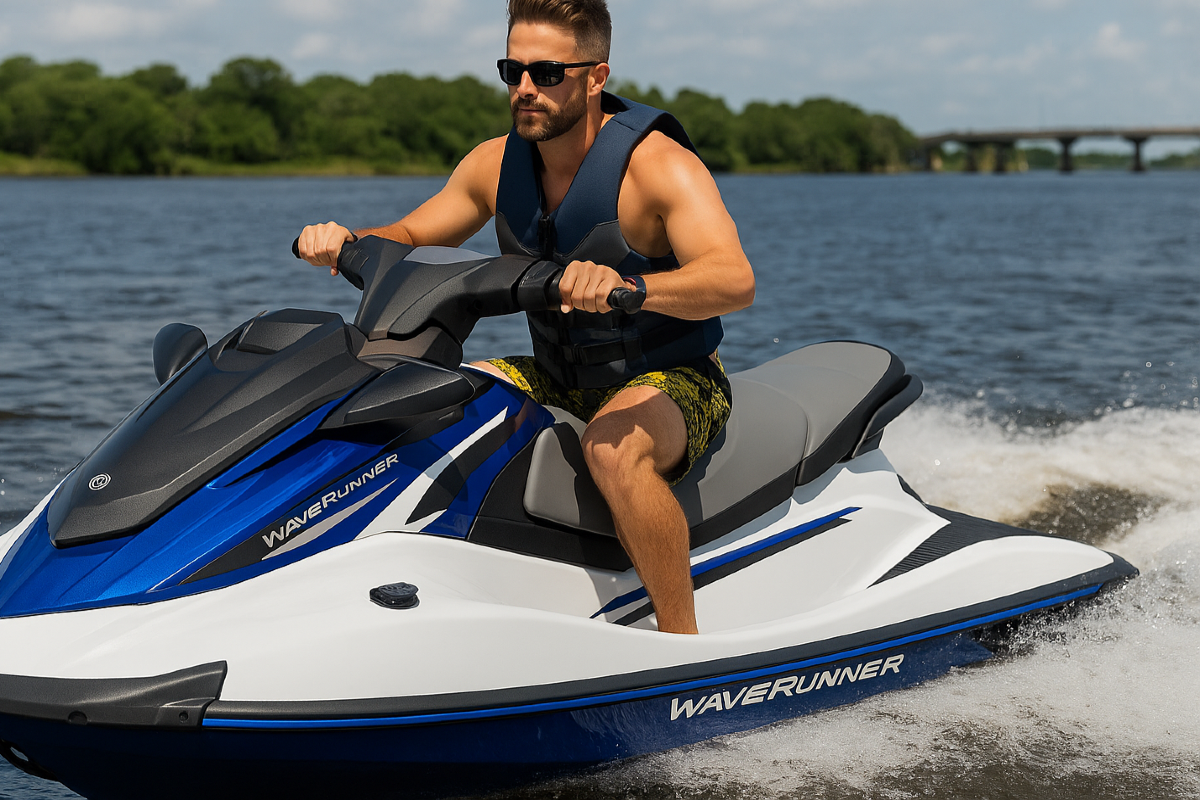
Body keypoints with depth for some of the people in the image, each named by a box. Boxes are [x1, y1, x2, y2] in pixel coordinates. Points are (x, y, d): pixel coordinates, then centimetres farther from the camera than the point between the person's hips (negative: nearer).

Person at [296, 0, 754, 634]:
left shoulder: (658, 163, -21)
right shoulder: (498, 163, -1)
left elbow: (735, 280, -35)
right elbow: (409, 240, 12)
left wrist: (629, 286, -54)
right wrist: (347, 242, -11)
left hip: (672, 382, -7)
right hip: (559, 380, 7)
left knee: (614, 448, -40)